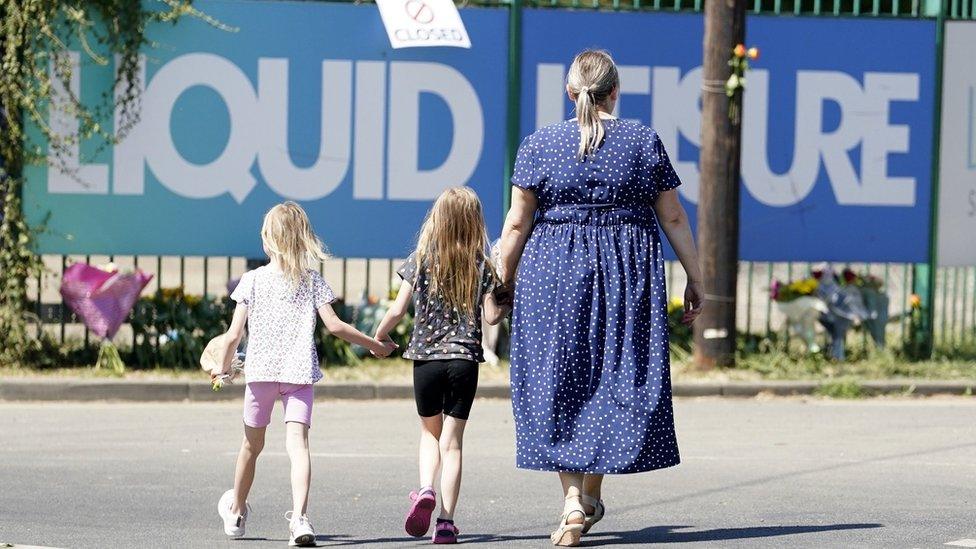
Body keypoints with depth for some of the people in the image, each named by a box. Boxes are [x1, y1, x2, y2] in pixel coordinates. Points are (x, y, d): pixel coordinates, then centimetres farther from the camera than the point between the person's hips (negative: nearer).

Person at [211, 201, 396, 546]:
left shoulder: (252, 280, 1)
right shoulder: (312, 281, 2)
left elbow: (234, 333, -1)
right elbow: (334, 325, -4)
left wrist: (223, 366, 16)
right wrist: (375, 346, 7)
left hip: (260, 371, 0)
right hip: (299, 373, 0)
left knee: (252, 444, 16)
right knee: (298, 442, -10)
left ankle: (236, 511, 34)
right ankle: (299, 516, -29)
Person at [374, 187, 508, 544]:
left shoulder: (420, 261, -3)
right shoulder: (481, 266, -2)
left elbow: (397, 310, -2)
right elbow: (491, 315, -4)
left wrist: (379, 336, 16)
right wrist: (506, 307, 18)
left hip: (426, 357, 0)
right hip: (465, 359, 0)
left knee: (430, 432, 20)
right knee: (452, 441, 4)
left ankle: (425, 489, -7)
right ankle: (446, 522, 0)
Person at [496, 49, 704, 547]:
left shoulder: (539, 145, 0)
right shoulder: (644, 142, 1)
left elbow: (517, 223, -1)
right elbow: (673, 218, 4)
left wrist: (503, 281, 8)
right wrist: (694, 278, 11)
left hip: (553, 272, -1)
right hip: (629, 273, 1)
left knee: (557, 381, 4)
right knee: (616, 376, 12)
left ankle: (572, 499, -8)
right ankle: (593, 495, 18)